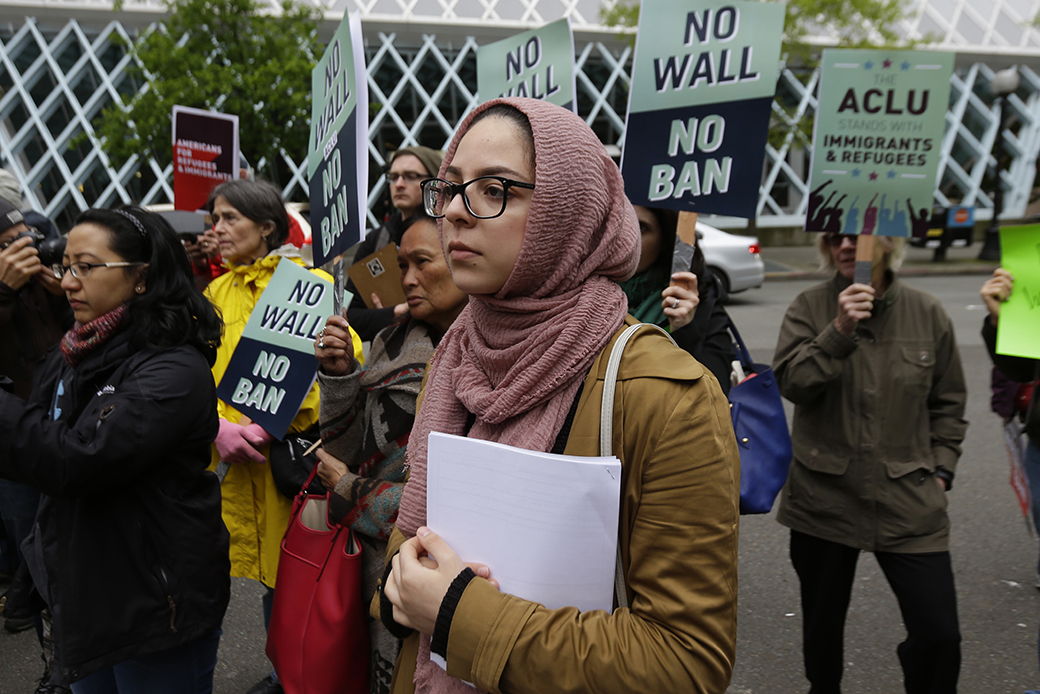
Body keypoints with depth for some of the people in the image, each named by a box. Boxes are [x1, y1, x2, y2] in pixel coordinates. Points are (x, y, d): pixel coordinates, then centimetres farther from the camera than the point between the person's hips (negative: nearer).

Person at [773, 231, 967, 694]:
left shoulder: (927, 313, 1)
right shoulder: (809, 307, -4)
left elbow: (948, 404, 10)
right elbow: (791, 383, -16)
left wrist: (940, 470, 3)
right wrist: (838, 332, -26)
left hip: (909, 502, 1)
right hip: (824, 498, 0)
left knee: (939, 633, -2)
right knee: (822, 624, 15)